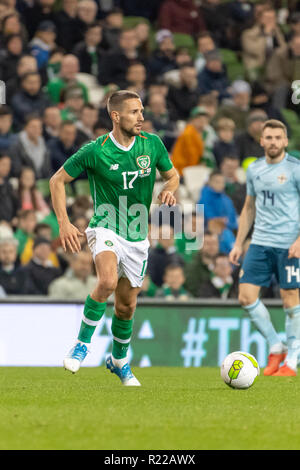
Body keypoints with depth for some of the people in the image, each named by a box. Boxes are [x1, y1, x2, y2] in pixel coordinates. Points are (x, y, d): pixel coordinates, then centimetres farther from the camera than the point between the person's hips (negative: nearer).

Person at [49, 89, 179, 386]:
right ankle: (82, 344, -16)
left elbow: (172, 175, 15)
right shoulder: (95, 151, -13)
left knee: (127, 305, 11)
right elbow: (57, 180, -3)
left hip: (137, 236, 4)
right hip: (106, 228, -4)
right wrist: (63, 223, -11)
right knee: (108, 281, -32)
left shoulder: (152, 144, -2)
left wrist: (169, 190, -9)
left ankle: (119, 361, 35)